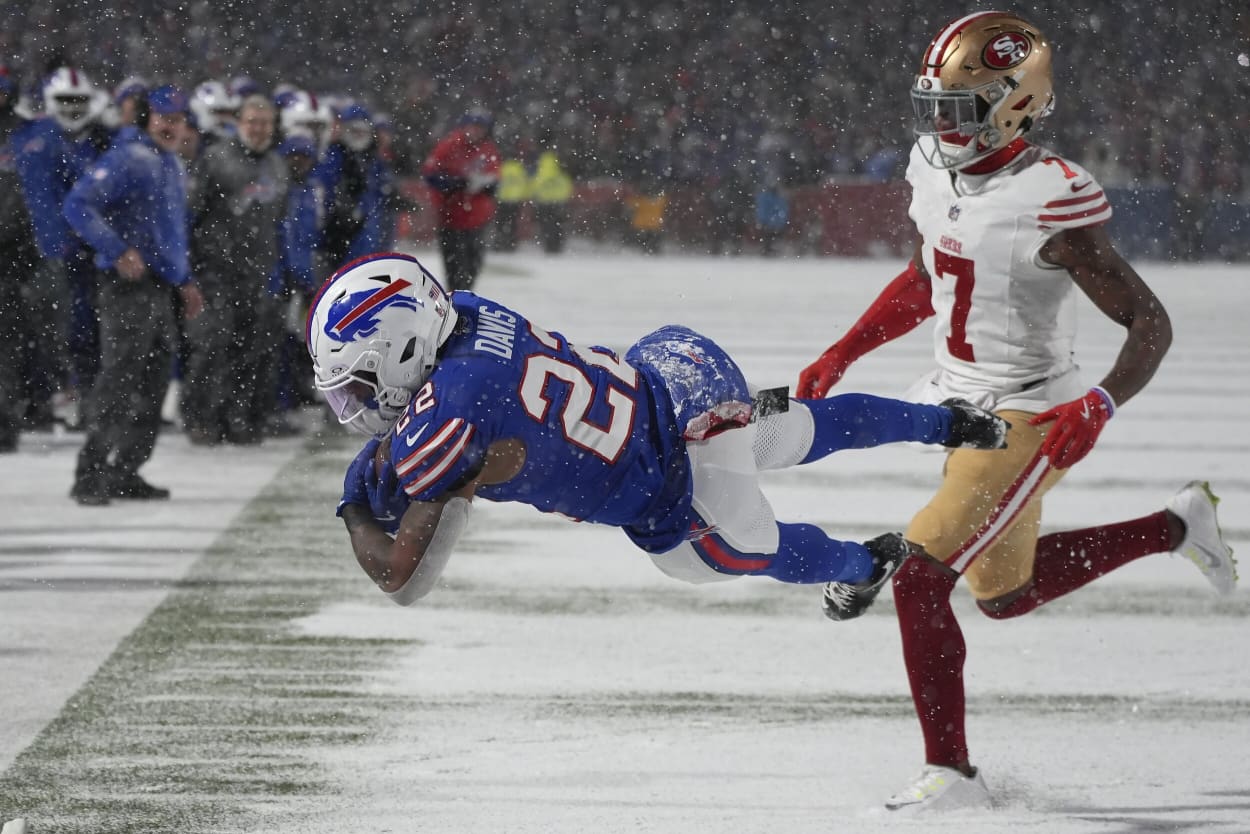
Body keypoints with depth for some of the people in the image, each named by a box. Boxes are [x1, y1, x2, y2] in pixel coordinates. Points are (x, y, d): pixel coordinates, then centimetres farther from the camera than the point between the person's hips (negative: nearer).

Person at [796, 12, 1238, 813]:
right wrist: (842, 354, 11)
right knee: (1006, 591, 23)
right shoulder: (936, 170, -1)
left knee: (920, 575, -16)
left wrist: (1098, 408, -36)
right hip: (961, 401, 9)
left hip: (1027, 419, -9)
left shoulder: (1050, 204, -25)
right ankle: (1182, 525, 40)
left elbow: (1151, 324, -21)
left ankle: (952, 772, -5)